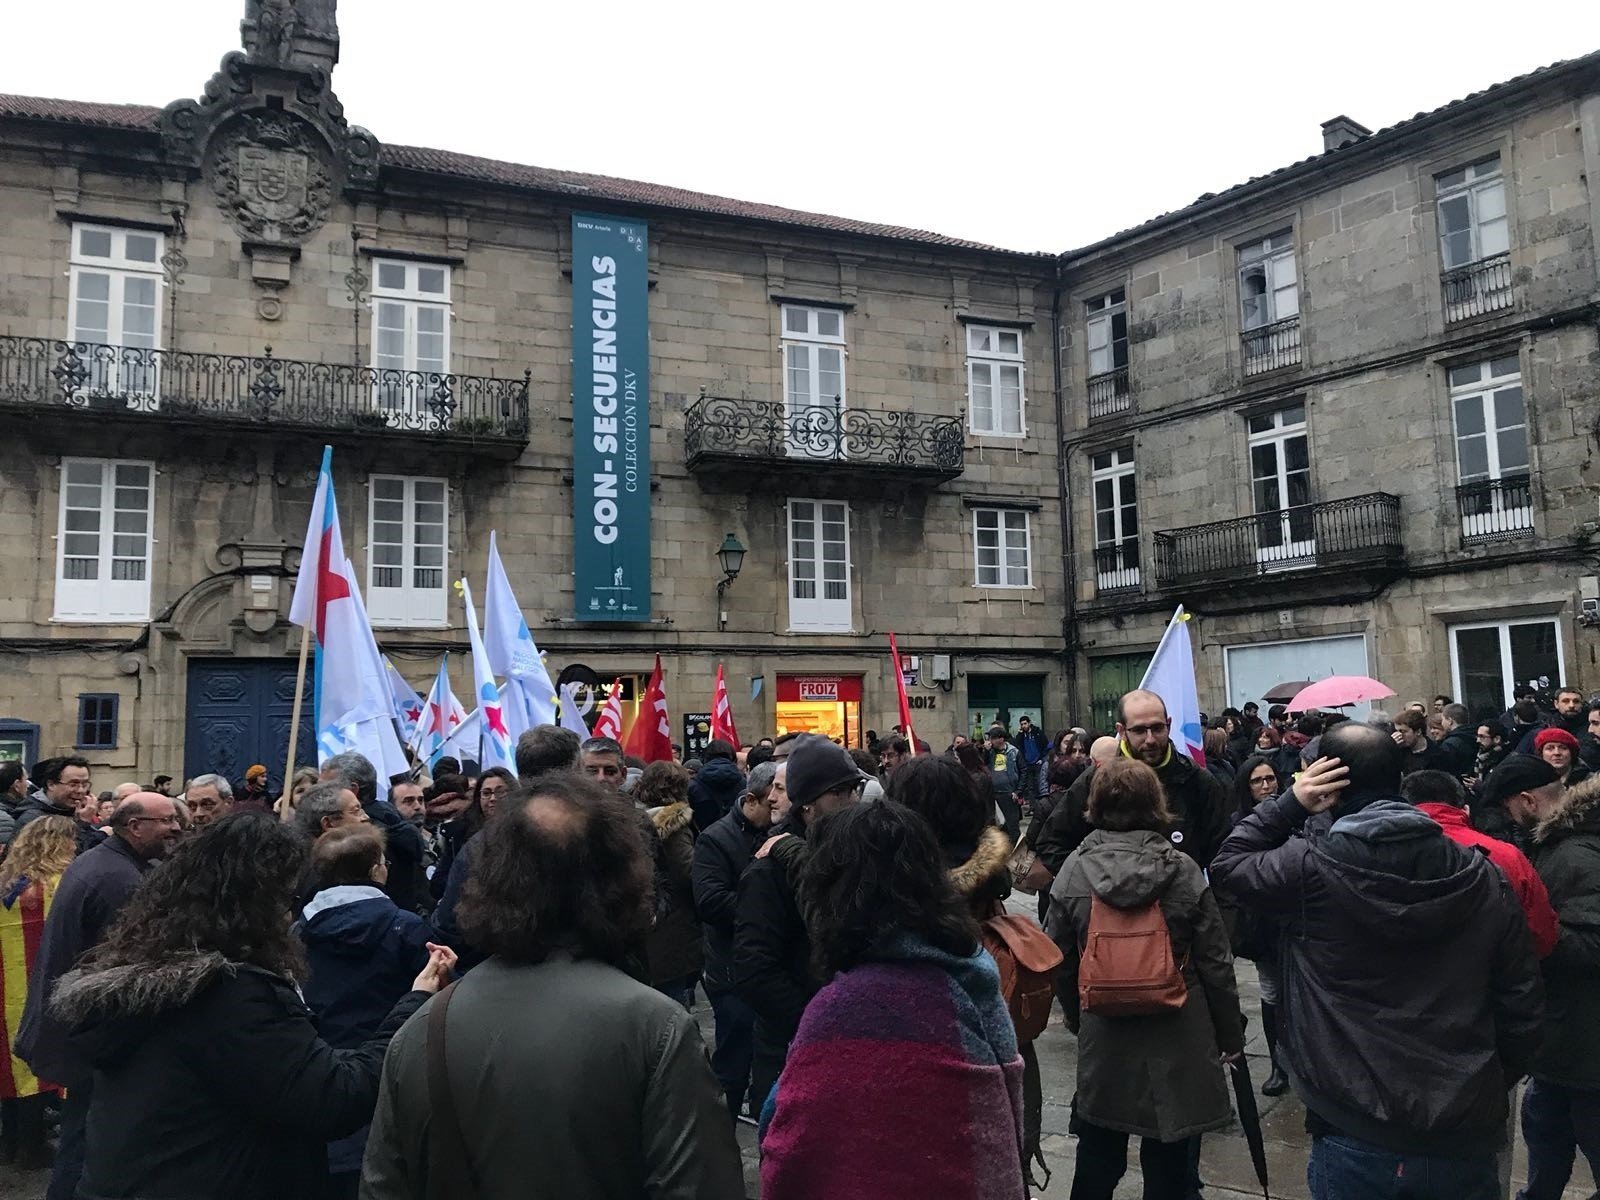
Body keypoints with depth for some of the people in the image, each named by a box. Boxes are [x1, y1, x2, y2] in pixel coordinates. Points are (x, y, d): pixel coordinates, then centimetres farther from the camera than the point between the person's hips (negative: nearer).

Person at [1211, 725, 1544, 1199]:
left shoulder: (1309, 868, -14)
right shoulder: (1482, 876, -2)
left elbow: (1227, 865, 4)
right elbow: (1522, 1003, 3)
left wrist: (1290, 803, -3)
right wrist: (1490, 1084, 17)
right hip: (1465, 1138, 3)